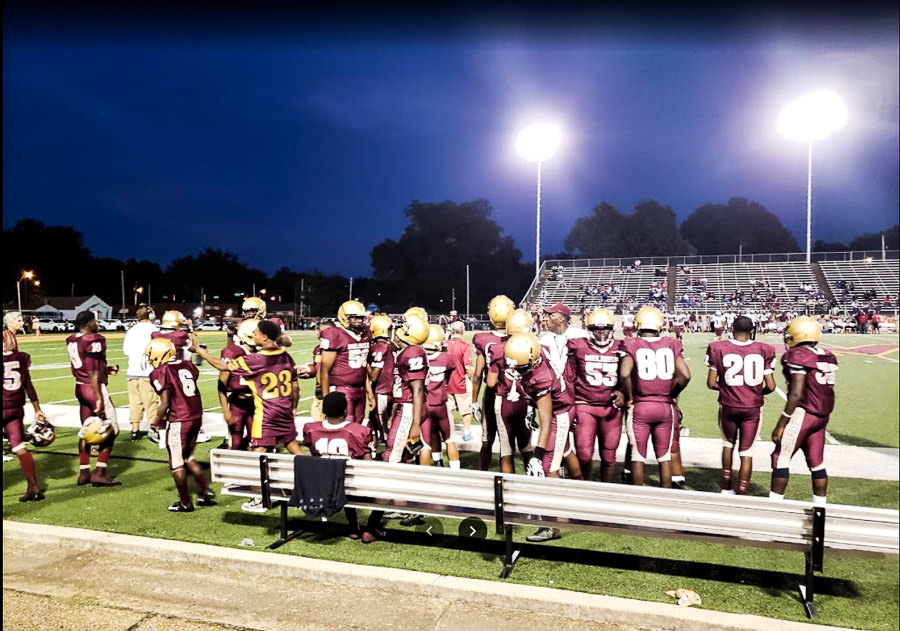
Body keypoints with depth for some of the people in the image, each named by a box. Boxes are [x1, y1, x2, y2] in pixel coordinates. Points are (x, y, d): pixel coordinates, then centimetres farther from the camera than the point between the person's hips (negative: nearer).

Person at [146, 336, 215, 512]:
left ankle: (185, 503, 17)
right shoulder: (187, 365, 8)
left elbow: (165, 404, -13)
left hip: (179, 421, -7)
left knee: (176, 463, 8)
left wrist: (157, 421, 2)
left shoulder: (161, 373, -12)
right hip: (197, 416, 7)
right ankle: (206, 491, 20)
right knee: (188, 457, 23)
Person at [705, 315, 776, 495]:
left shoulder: (718, 349, -6)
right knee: (746, 452, 8)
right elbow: (770, 386, -4)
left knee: (728, 443, 23)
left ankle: (726, 488, 31)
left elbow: (711, 383, -5)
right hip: (753, 408, 0)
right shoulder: (764, 350, -4)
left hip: (728, 406, 1)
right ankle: (741, 493, 11)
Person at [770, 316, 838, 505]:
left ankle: (775, 503, 5)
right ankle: (820, 505, 21)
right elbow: (825, 391, 12)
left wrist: (781, 424, -14)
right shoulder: (828, 357, 9)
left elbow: (796, 394, -19)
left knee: (781, 458, 1)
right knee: (817, 463, 14)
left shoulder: (797, 356, -15)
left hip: (803, 413, -8)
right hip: (822, 416, 8)